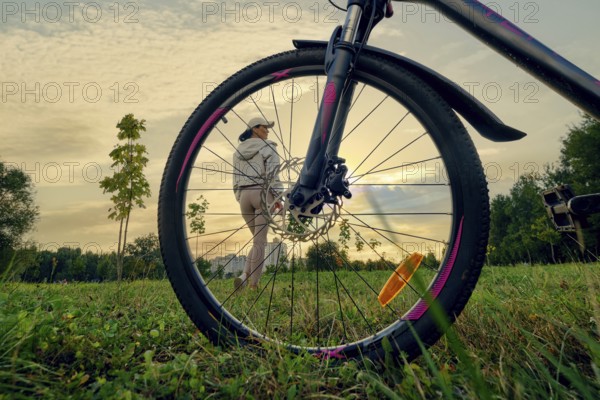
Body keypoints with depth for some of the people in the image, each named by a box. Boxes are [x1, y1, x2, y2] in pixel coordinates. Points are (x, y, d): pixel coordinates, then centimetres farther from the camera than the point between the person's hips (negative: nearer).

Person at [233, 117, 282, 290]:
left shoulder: (238, 150, 17)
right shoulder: (268, 147, -1)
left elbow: (236, 178, 14)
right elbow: (272, 174, -11)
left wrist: (240, 198, 18)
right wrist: (278, 197, -7)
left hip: (244, 195, 6)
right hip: (262, 193, -5)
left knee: (258, 239, 17)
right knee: (260, 241, 0)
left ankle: (244, 275, -1)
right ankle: (253, 284, 2)